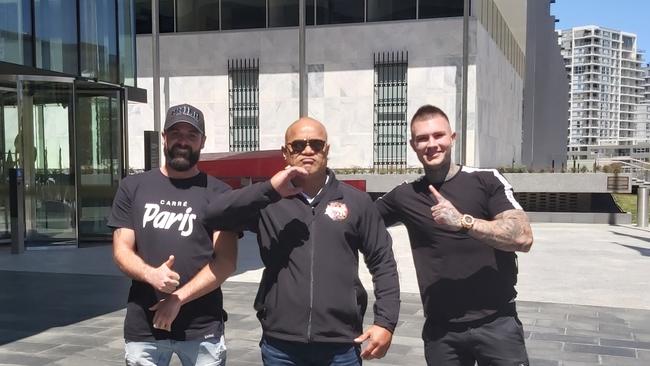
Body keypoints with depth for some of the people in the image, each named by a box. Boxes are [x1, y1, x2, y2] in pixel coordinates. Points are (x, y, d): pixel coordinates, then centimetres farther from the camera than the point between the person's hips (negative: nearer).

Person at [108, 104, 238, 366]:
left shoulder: (218, 193, 0)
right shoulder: (133, 188, 7)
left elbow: (226, 261, -5)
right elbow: (121, 251, 4)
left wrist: (178, 298, -13)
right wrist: (151, 274, -16)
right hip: (142, 326, 2)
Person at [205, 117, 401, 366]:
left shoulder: (356, 202, 4)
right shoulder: (269, 203, 2)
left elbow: (382, 263, 5)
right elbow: (215, 213, -10)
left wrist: (385, 321, -4)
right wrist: (270, 189, -18)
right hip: (280, 346, 0)